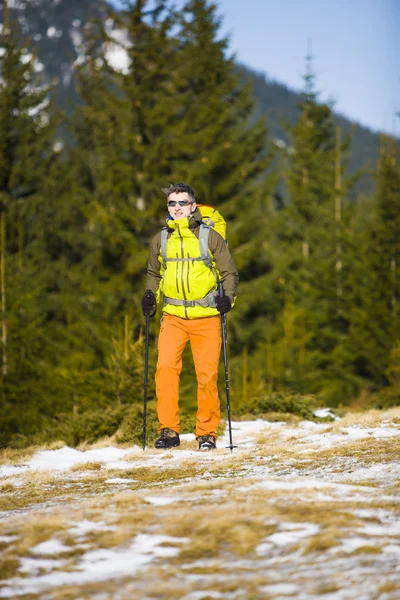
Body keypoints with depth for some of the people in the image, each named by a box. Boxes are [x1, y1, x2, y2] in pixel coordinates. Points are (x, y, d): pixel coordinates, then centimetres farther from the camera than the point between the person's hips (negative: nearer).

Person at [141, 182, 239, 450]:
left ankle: (207, 432, 9)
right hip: (173, 317, 2)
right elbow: (154, 274, 26)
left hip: (206, 318, -2)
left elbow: (230, 273, 8)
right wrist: (150, 296, 7)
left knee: (207, 375, -4)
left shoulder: (210, 237, 2)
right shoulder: (160, 240, 10)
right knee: (166, 366, -17)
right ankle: (169, 430, -12)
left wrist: (228, 297, -10)